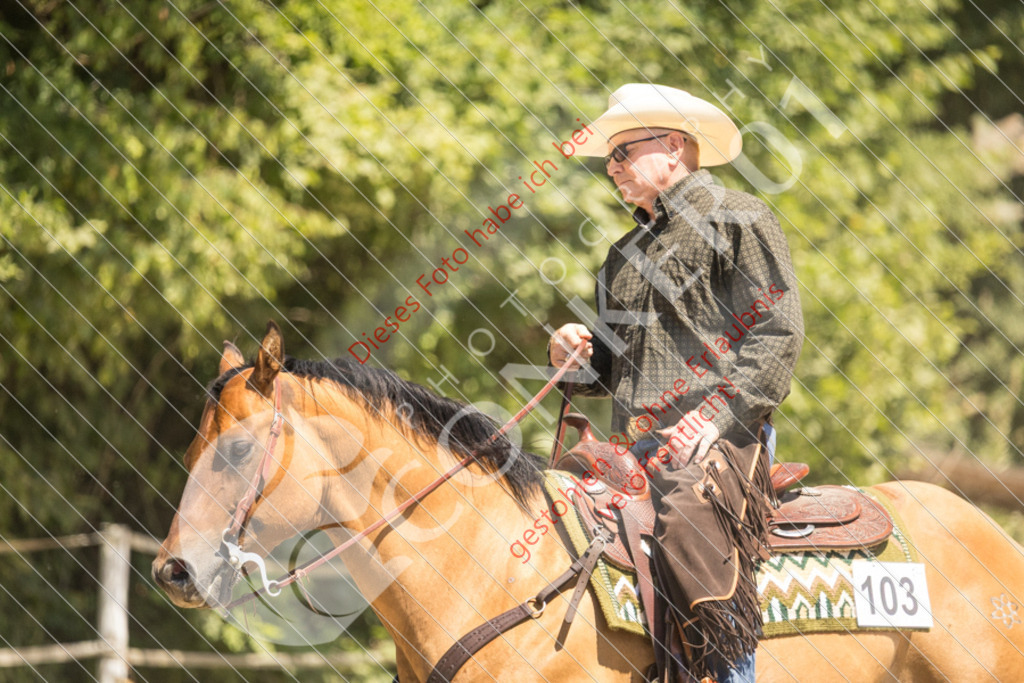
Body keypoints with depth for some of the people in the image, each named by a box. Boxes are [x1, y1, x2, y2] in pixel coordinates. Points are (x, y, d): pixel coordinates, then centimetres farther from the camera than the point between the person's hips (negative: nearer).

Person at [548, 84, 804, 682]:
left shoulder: (739, 219, 3)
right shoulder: (627, 254, 27)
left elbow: (777, 333, -8)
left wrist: (717, 415, -18)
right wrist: (575, 357, 8)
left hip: (720, 441, -8)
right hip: (635, 448, 8)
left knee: (687, 518, -36)